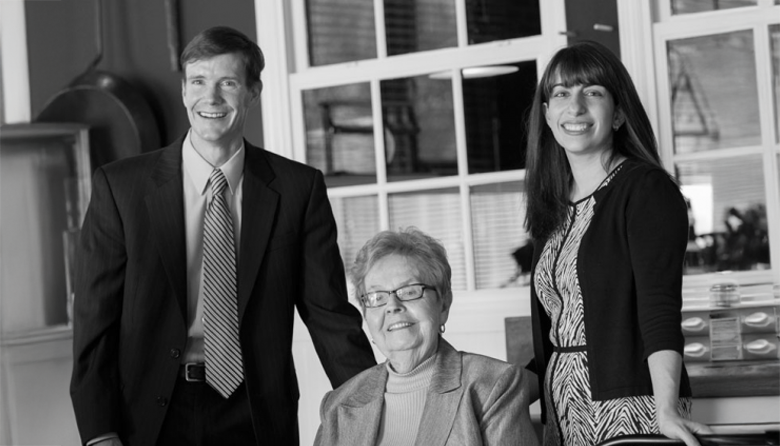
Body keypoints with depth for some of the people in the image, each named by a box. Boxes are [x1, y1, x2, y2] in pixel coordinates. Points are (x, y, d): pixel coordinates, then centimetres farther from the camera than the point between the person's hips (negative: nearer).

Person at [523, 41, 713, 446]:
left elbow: (660, 306, -19)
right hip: (562, 411, 6)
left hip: (631, 404, -6)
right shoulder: (551, 207, 13)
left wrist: (667, 409, -29)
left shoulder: (646, 189, -7)